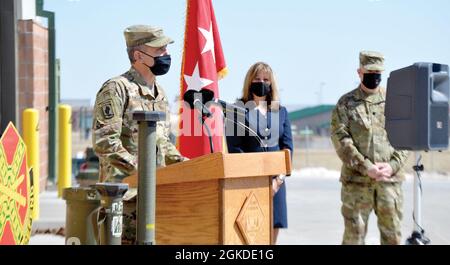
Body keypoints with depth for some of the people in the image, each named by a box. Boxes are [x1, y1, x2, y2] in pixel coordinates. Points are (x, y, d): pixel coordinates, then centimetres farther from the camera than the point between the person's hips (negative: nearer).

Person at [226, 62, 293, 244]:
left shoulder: (281, 111, 15)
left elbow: (288, 146, 10)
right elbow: (234, 149, -4)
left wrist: (278, 178, -3)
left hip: (275, 181, 4)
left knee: (273, 230, 2)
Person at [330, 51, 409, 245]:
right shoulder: (345, 104, 3)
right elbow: (341, 140, -6)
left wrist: (393, 165, -9)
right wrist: (367, 168, -14)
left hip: (390, 179, 2)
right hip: (356, 180, -2)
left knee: (392, 235, 7)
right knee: (354, 235, 2)